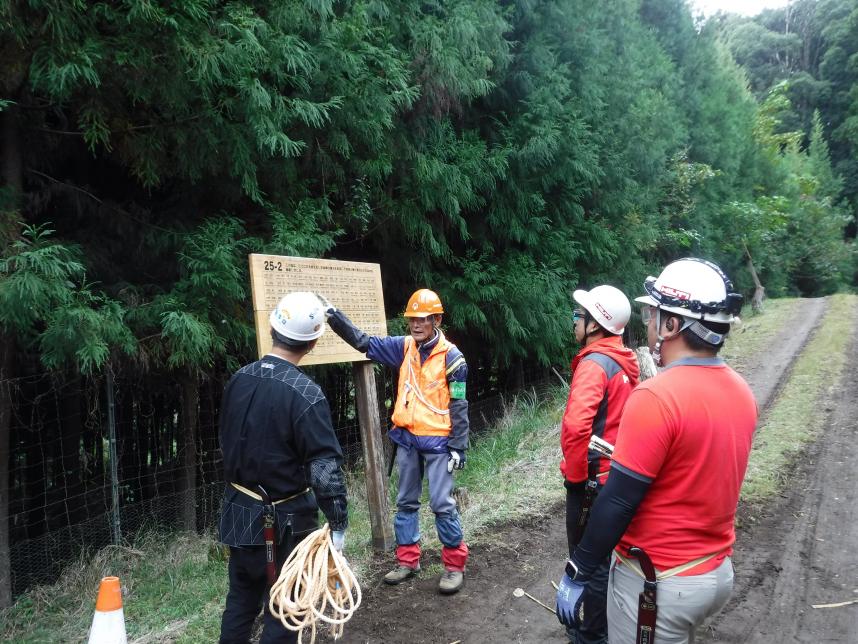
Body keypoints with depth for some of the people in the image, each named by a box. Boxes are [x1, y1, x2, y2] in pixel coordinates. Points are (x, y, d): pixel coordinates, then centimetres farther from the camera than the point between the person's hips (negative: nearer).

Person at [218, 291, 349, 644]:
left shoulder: (239, 378, -3)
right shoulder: (305, 394, -23)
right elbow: (326, 466, -24)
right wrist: (338, 523, -16)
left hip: (240, 512, 6)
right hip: (284, 520, -6)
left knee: (241, 596, 22)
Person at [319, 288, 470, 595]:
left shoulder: (451, 357, -11)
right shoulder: (404, 347, 2)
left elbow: (459, 406, -9)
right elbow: (362, 341, 3)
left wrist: (459, 448, -11)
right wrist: (332, 313, -4)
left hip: (437, 442, -5)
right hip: (406, 439, 6)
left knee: (442, 504, -2)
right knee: (406, 502, 14)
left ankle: (454, 564, 14)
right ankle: (407, 560, 27)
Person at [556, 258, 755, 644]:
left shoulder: (656, 397, -25)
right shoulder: (740, 392, 0)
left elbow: (618, 503, -23)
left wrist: (576, 575, -13)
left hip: (659, 583, -7)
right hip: (718, 571, 7)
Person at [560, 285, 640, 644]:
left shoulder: (594, 364, -21)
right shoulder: (625, 361, 7)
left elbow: (576, 426, -35)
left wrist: (575, 475, -20)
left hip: (593, 480, -9)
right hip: (617, 474, 9)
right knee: (606, 556, 22)